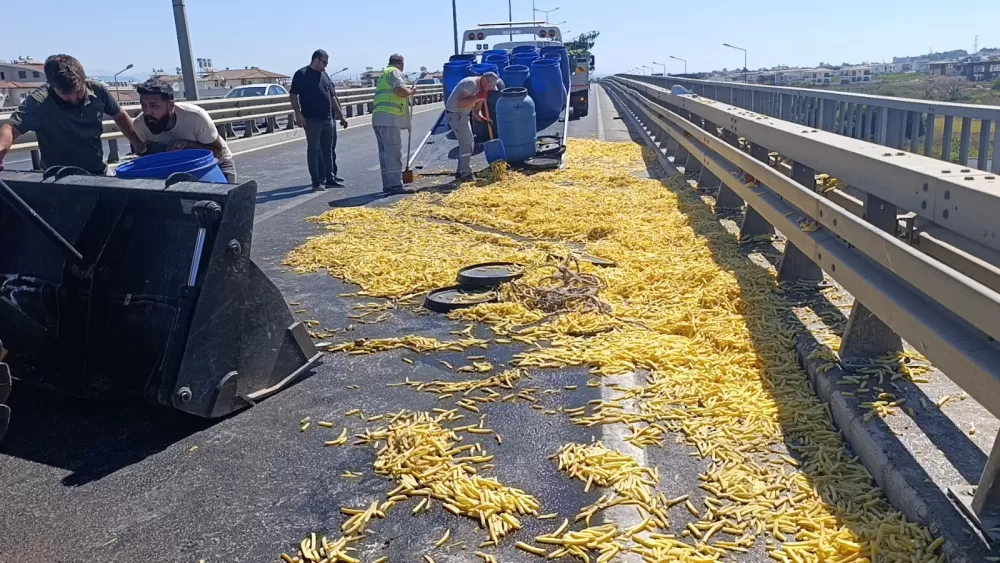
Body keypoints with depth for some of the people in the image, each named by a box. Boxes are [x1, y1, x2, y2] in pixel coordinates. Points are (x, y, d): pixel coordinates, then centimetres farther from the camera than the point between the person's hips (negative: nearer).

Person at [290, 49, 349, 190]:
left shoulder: (324, 75, 17)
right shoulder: (302, 74, -4)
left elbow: (332, 97, 21)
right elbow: (293, 95, -9)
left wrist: (341, 116, 19)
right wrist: (298, 114, -19)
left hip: (328, 119, 7)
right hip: (312, 120, -7)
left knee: (328, 149, 10)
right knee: (313, 149, -2)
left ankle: (330, 178, 17)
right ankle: (316, 181, 0)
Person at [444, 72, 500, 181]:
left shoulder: (482, 89, 7)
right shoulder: (471, 83, -21)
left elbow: (476, 110, 8)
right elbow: (460, 104, -28)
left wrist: (482, 118, -12)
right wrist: (477, 97, -30)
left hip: (463, 114, 10)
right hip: (455, 114, -10)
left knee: (469, 144, 13)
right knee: (466, 144, -10)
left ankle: (460, 172, 21)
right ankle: (466, 174, -5)